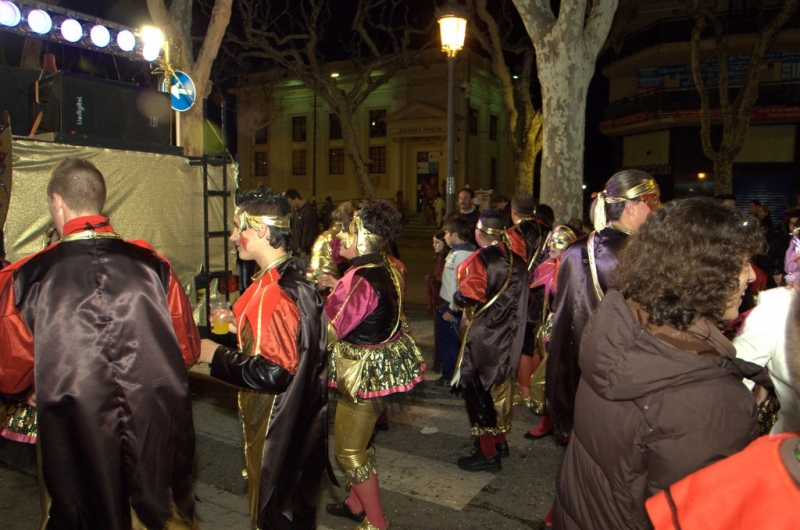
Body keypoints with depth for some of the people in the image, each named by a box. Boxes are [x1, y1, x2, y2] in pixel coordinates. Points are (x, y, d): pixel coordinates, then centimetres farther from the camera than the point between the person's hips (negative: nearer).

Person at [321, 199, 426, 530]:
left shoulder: (360, 280, -29)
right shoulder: (389, 269, -1)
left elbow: (330, 330, -22)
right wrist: (336, 286, 9)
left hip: (364, 372, -9)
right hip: (382, 365, 9)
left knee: (349, 452, 8)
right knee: (360, 441, 25)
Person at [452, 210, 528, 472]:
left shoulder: (481, 259, -19)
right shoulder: (516, 259, 2)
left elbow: (468, 297, -24)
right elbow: (520, 296, 9)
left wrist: (457, 298, -4)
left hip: (483, 337, -7)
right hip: (508, 335, 7)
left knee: (479, 390, 3)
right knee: (500, 384, 20)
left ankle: (488, 453, 10)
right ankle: (500, 438, 35)